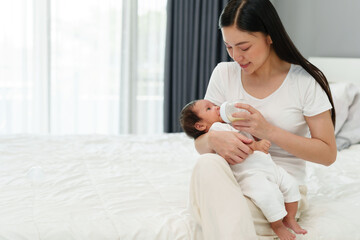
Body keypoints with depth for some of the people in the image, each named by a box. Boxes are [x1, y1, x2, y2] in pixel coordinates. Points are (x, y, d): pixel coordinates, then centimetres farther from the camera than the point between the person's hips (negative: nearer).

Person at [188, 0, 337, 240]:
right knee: (208, 163, -34)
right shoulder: (224, 74, 5)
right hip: (230, 182, 4)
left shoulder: (305, 82, -4)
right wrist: (213, 139, -22)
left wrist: (268, 131, -18)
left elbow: (328, 154, -5)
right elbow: (200, 142, 5)